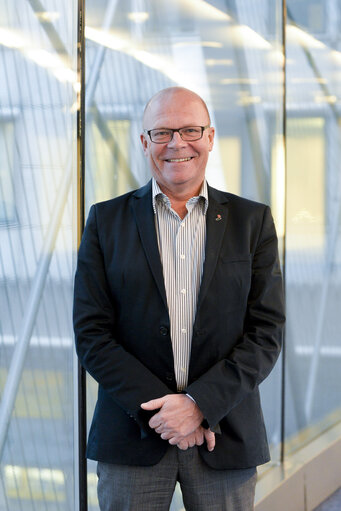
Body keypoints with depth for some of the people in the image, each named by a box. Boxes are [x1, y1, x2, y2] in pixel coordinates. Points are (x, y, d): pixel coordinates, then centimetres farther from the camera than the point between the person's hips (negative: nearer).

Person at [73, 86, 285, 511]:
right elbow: (91, 334, -2)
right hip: (133, 436, 0)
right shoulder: (106, 221, 4)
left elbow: (267, 331, -1)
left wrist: (201, 403, -13)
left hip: (226, 437, 1)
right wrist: (157, 407, -12)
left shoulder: (252, 221, 5)